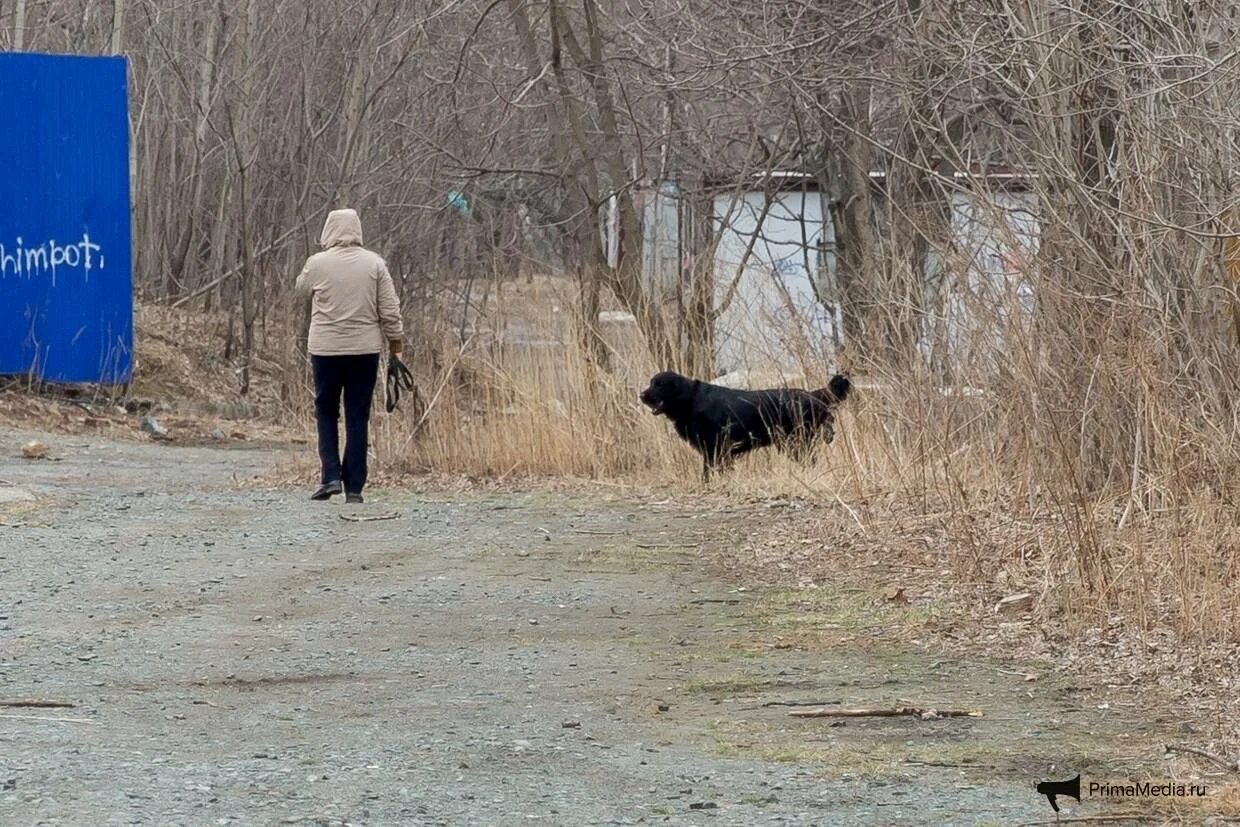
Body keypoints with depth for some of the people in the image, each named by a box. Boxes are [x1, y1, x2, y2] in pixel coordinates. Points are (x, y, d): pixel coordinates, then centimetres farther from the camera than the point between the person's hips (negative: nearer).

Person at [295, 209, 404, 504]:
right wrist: (395, 347, 8)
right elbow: (390, 311, -1)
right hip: (365, 349, 1)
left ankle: (331, 476, -2)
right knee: (358, 418, 5)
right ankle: (354, 487, 4)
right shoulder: (374, 264, -1)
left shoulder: (317, 263, -4)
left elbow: (301, 290, 17)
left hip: (326, 349, -1)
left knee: (326, 413, 12)